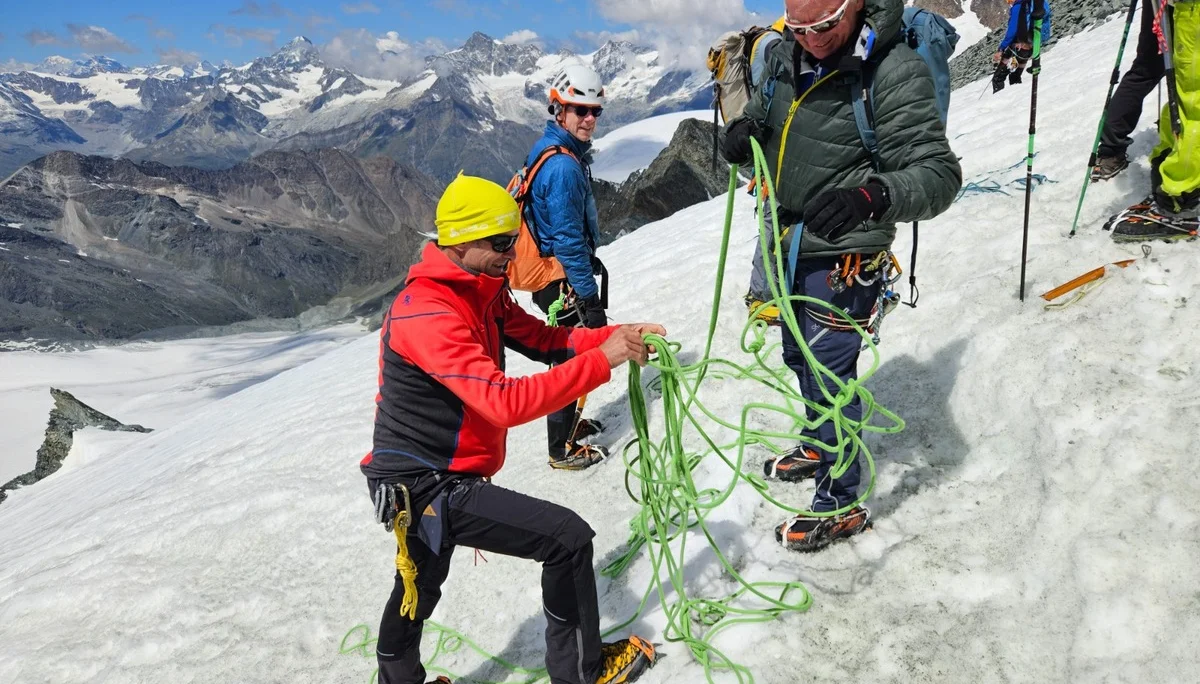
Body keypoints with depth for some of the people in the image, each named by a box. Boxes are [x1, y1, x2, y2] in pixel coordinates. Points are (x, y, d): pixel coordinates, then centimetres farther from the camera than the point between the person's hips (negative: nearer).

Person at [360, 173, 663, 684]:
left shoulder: (482, 292, 3)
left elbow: (544, 339, 2)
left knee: (420, 586, 29)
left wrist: (618, 336, -13)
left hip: (422, 477, 10)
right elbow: (506, 402, -35)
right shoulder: (427, 314, -27)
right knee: (568, 537, -10)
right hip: (426, 486, -10)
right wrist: (601, 362, -32)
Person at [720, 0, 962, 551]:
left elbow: (940, 174, -25)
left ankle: (841, 505, 19)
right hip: (786, 242, 8)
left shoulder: (895, 71, -22)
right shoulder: (785, 55, -2)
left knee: (828, 373, -2)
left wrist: (872, 196, -45)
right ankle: (818, 447, 50)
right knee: (800, 357, 24)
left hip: (842, 254, -8)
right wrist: (746, 124, -6)